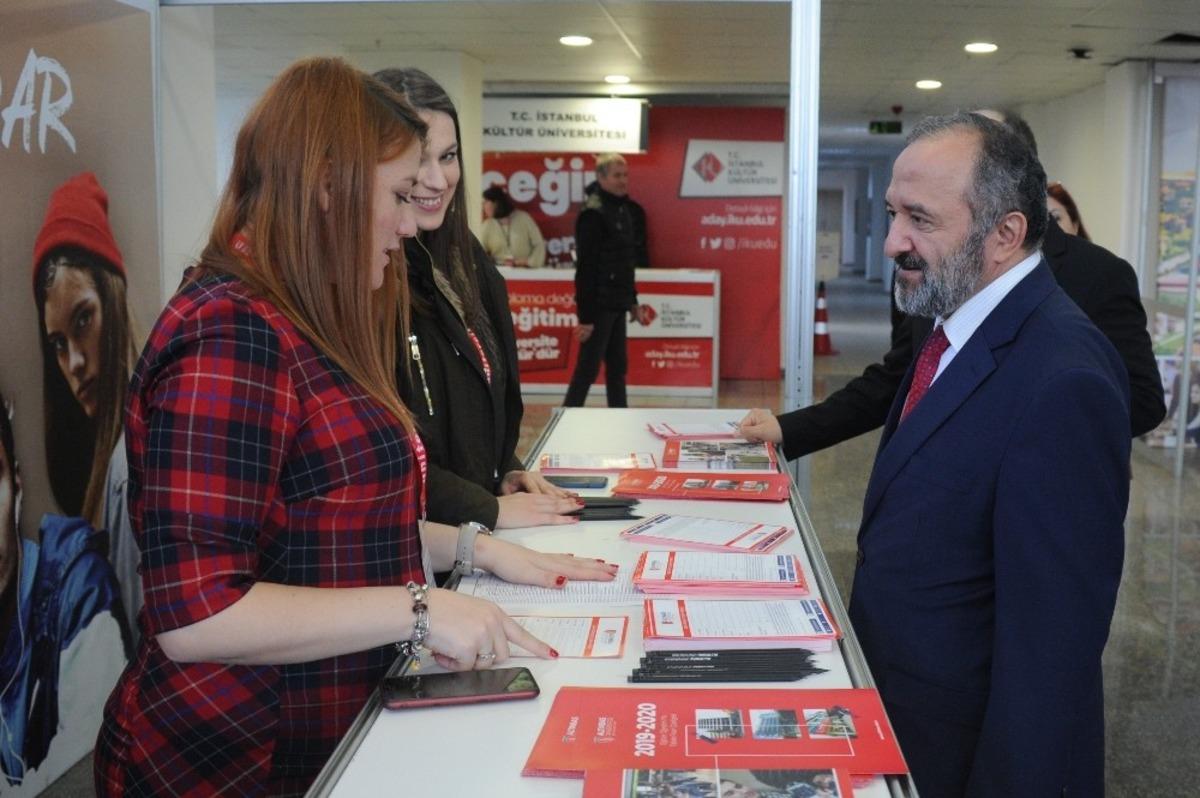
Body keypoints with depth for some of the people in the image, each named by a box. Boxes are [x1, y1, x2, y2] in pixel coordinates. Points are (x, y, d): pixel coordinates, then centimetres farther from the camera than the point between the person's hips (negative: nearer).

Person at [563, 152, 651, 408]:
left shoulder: (626, 210, 11)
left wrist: (632, 302, 16)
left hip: (617, 302, 8)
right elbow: (586, 268, -18)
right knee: (588, 369, -4)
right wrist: (585, 316, -19)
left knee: (618, 367, 12)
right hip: (599, 303, -8)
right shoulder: (592, 214, -15)